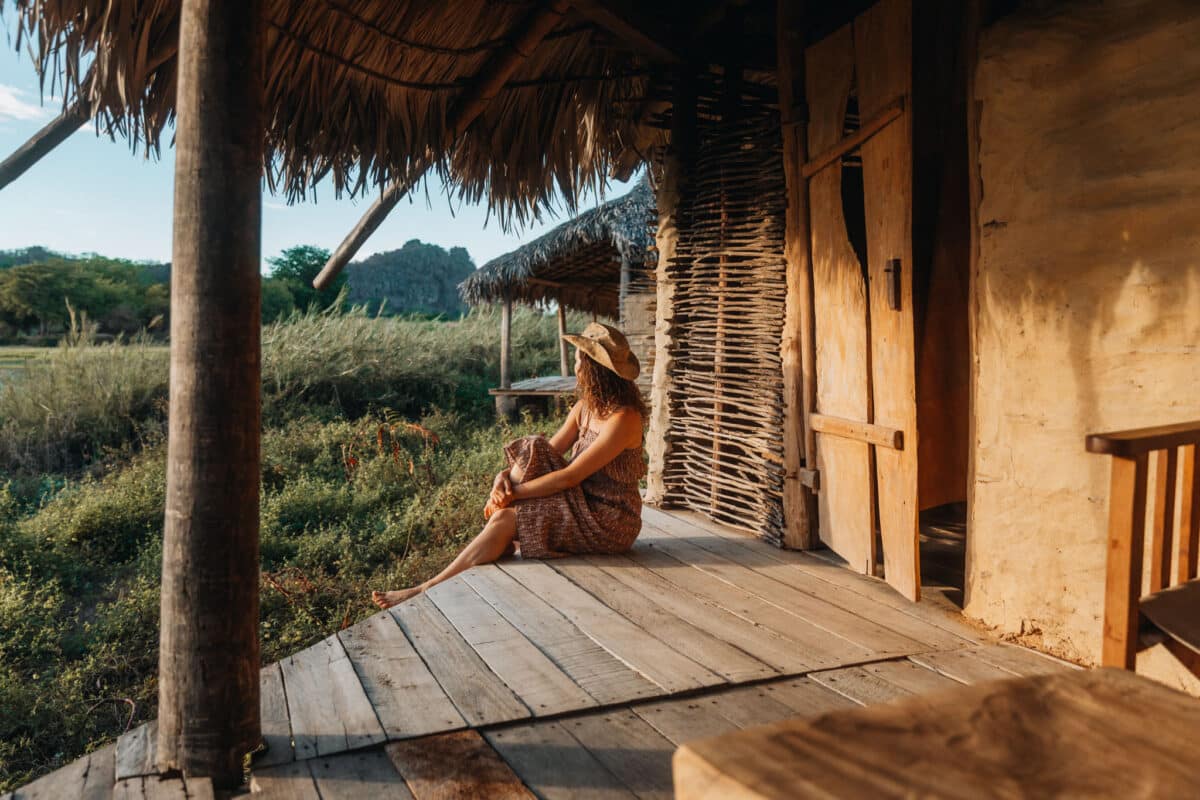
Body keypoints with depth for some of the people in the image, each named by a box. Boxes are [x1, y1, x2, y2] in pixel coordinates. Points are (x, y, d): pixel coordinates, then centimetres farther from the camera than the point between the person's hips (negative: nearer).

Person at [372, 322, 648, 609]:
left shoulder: (624, 419, -21)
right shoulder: (585, 407, 8)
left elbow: (568, 477, -23)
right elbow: (547, 453, 3)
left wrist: (513, 493, -19)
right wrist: (505, 475, -15)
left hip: (610, 522, -8)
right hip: (585, 505, 8)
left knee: (505, 519, -18)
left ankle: (430, 590, -5)